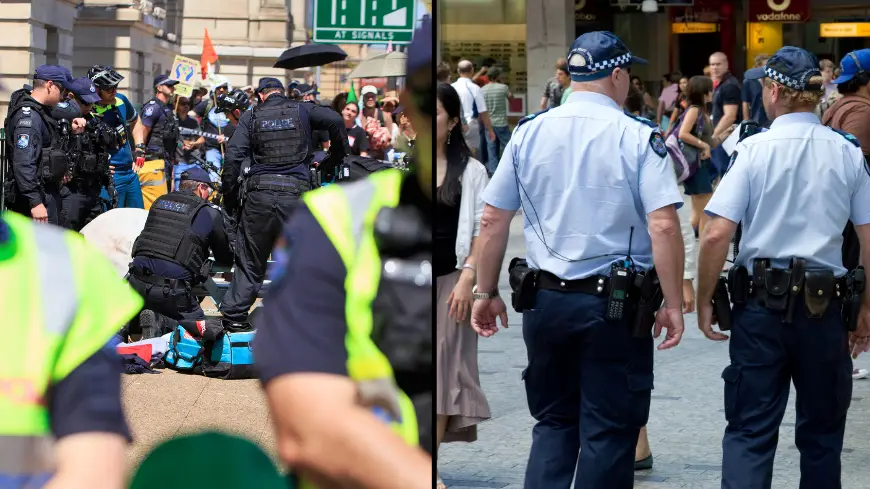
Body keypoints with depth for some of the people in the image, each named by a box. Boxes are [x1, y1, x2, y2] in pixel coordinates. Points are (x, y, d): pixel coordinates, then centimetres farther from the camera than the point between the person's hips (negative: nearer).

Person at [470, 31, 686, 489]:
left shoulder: (528, 133, 3)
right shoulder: (639, 138, -8)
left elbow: (492, 220, 5)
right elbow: (663, 226, -16)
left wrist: (486, 292, 15)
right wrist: (672, 305, -10)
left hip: (546, 298, 4)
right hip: (617, 305, -4)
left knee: (554, 421, 17)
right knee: (608, 431, 5)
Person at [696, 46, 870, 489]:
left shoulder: (753, 150, -6)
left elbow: (716, 236, -12)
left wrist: (703, 302, 0)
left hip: (761, 302, -2)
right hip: (825, 304, 2)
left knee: (750, 430, 1)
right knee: (821, 432, 14)